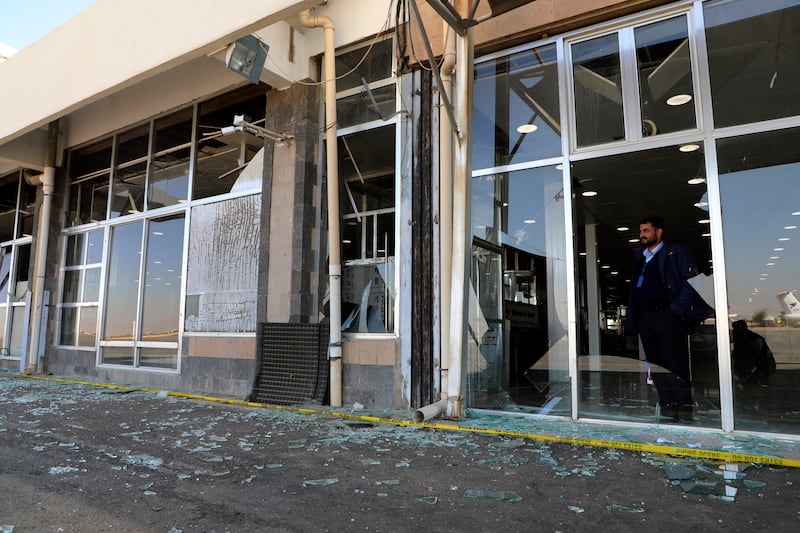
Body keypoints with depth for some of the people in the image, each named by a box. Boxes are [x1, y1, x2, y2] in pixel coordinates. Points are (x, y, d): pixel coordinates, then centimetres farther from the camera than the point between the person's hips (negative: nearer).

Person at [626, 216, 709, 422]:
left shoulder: (676, 252, 1)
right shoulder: (640, 258, 19)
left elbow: (691, 281, -8)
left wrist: (677, 309, -16)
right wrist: (631, 322, 10)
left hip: (667, 316, -6)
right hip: (644, 318, 6)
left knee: (675, 365, -5)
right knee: (656, 365, 8)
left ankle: (684, 412, 3)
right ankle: (667, 411, 17)